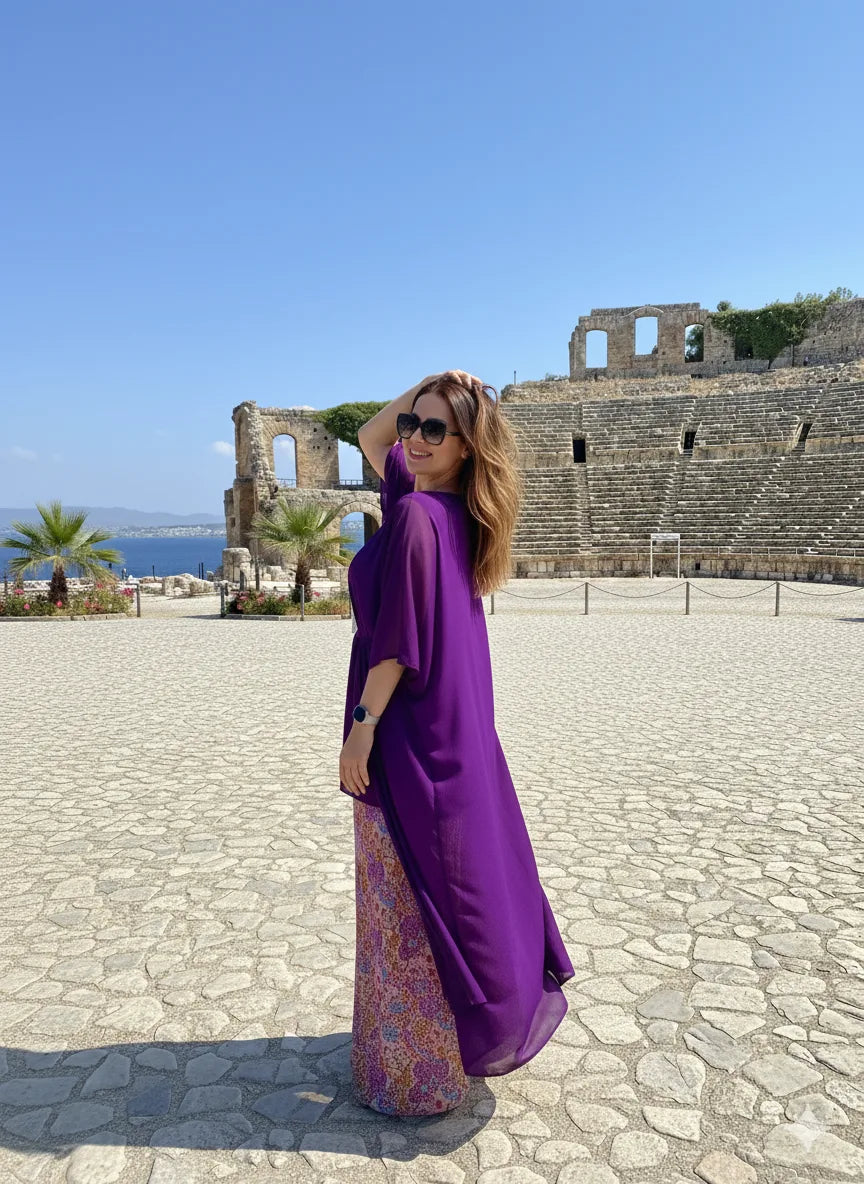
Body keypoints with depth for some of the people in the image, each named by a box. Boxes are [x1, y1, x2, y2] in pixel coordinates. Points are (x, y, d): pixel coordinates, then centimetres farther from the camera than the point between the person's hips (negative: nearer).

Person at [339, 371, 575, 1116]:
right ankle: (503, 1014, 40)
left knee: (410, 898, 6)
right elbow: (371, 438, 21)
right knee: (463, 876, 21)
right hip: (455, 727, 9)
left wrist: (361, 729, -16)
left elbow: (397, 640, -21)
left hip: (408, 732, -9)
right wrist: (421, 388, 7)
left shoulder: (415, 516, -19)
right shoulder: (453, 509, 7)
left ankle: (420, 1073, 25)